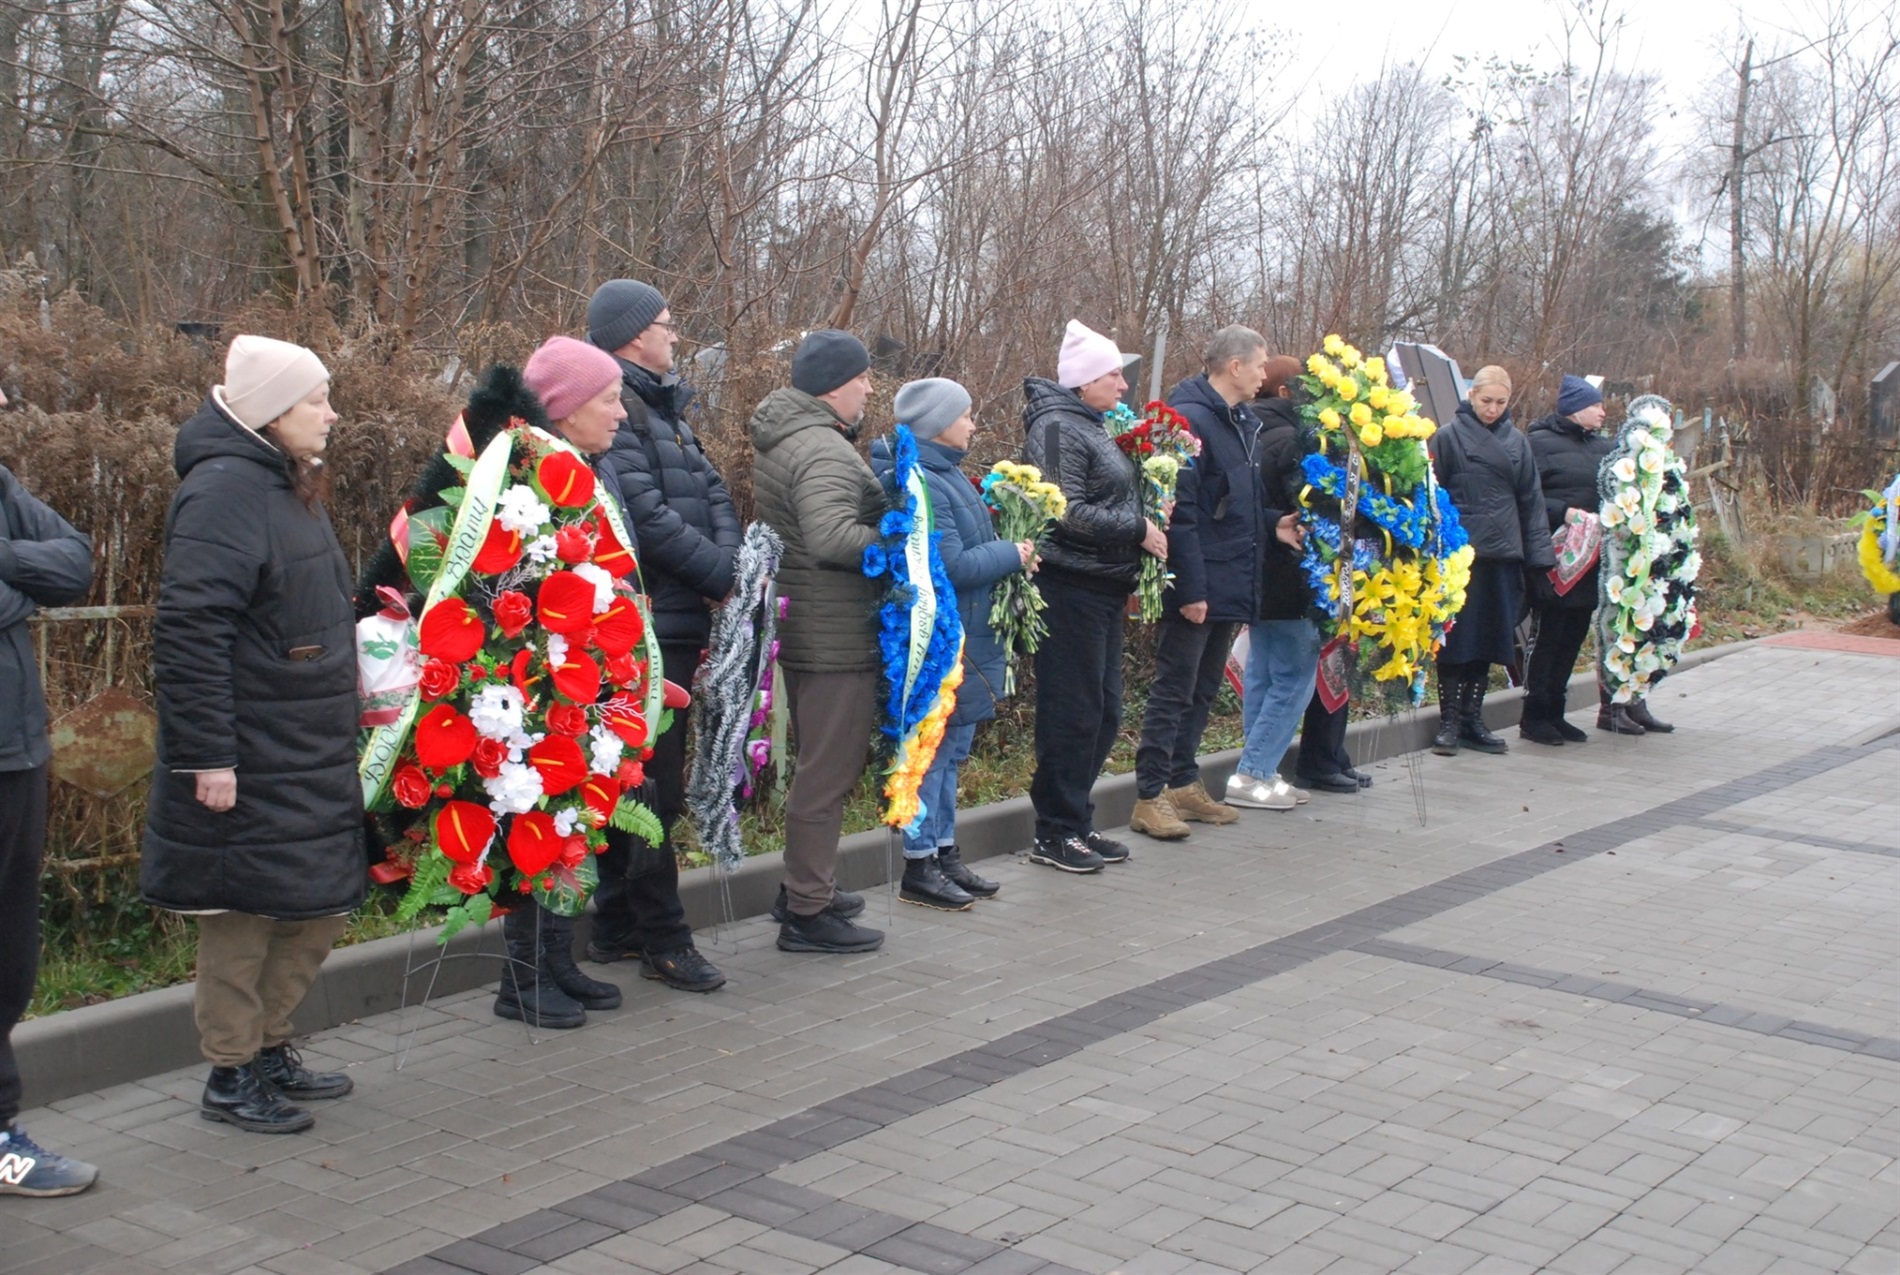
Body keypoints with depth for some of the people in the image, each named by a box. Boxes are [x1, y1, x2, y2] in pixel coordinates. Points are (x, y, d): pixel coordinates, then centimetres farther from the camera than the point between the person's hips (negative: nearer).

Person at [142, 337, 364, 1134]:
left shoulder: (286, 487, 15)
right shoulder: (223, 491, -17)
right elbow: (188, 630, -23)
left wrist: (341, 727, 23)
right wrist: (207, 755, -24)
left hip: (312, 761, 10)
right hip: (248, 766, -10)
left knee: (318, 910, 15)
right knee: (243, 918, 1)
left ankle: (268, 1048, 30)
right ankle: (230, 1076, 15)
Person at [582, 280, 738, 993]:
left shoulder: (664, 408, 20)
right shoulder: (615, 408, -12)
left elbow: (713, 495, 12)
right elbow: (648, 515, -20)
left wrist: (730, 566, -7)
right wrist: (727, 579, -13)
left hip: (678, 623, 10)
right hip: (644, 630, -10)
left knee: (649, 779, 15)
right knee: (651, 783, -4)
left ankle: (617, 928, 24)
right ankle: (663, 940, 3)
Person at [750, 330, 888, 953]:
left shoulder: (782, 441, 14)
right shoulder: (823, 450, -19)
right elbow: (830, 537, -33)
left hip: (801, 630, 11)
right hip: (837, 640, -11)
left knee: (818, 765, 22)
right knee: (829, 772, -2)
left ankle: (805, 888, 33)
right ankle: (807, 913, 5)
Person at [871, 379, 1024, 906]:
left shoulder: (945, 475, 12)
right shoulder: (917, 486, -21)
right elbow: (953, 567, -24)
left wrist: (1005, 552, 4)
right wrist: (1012, 555, -11)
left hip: (964, 640, 10)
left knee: (949, 752, 17)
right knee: (932, 752, -1)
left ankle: (944, 852, 28)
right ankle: (919, 867, 8)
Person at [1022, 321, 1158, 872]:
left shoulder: (1090, 428, 19)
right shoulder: (1057, 428, -12)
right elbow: (1068, 512, -21)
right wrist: (1138, 530, -14)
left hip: (1102, 589, 10)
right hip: (1071, 588, -10)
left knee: (1104, 712, 13)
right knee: (1073, 713, -5)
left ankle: (1076, 824, 23)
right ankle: (1054, 834, 4)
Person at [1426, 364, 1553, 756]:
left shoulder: (1517, 442, 11)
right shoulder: (1449, 437, -2)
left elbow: (1530, 500, 13)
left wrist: (1539, 554, 7)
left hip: (1503, 555, 4)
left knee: (1489, 640, 9)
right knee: (1456, 638, -1)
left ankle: (1472, 719, 18)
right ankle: (1449, 721, 7)